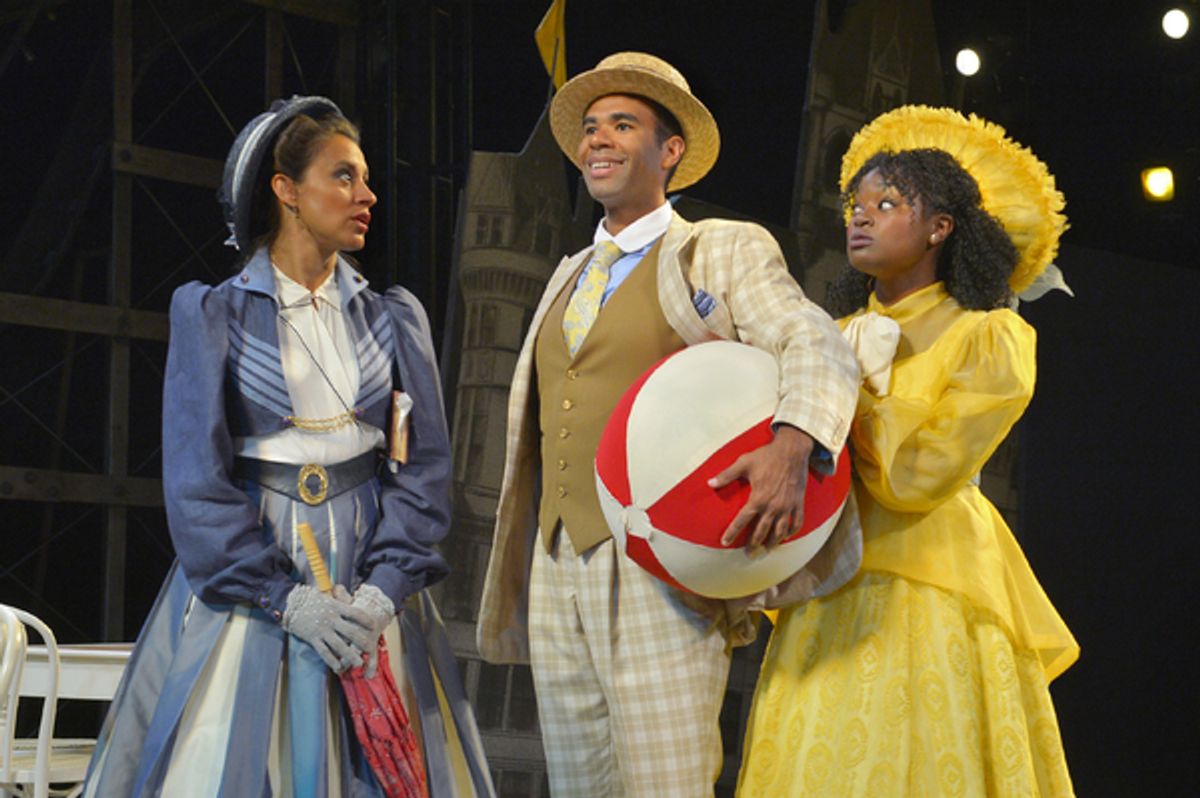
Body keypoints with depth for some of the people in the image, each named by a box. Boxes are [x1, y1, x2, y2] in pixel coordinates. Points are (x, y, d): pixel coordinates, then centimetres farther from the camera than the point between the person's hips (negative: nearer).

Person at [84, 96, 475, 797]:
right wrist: (286, 599, -15)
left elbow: (426, 463, 3)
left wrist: (385, 588, -12)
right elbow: (195, 475, -6)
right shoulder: (211, 314, 1)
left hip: (370, 587, 2)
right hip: (243, 575, -2)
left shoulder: (395, 317, 10)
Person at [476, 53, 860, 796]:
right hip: (556, 574, 6)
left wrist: (791, 446, -33)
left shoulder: (725, 251, 2)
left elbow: (817, 348, -13)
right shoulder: (570, 276, 22)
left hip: (658, 573, -6)